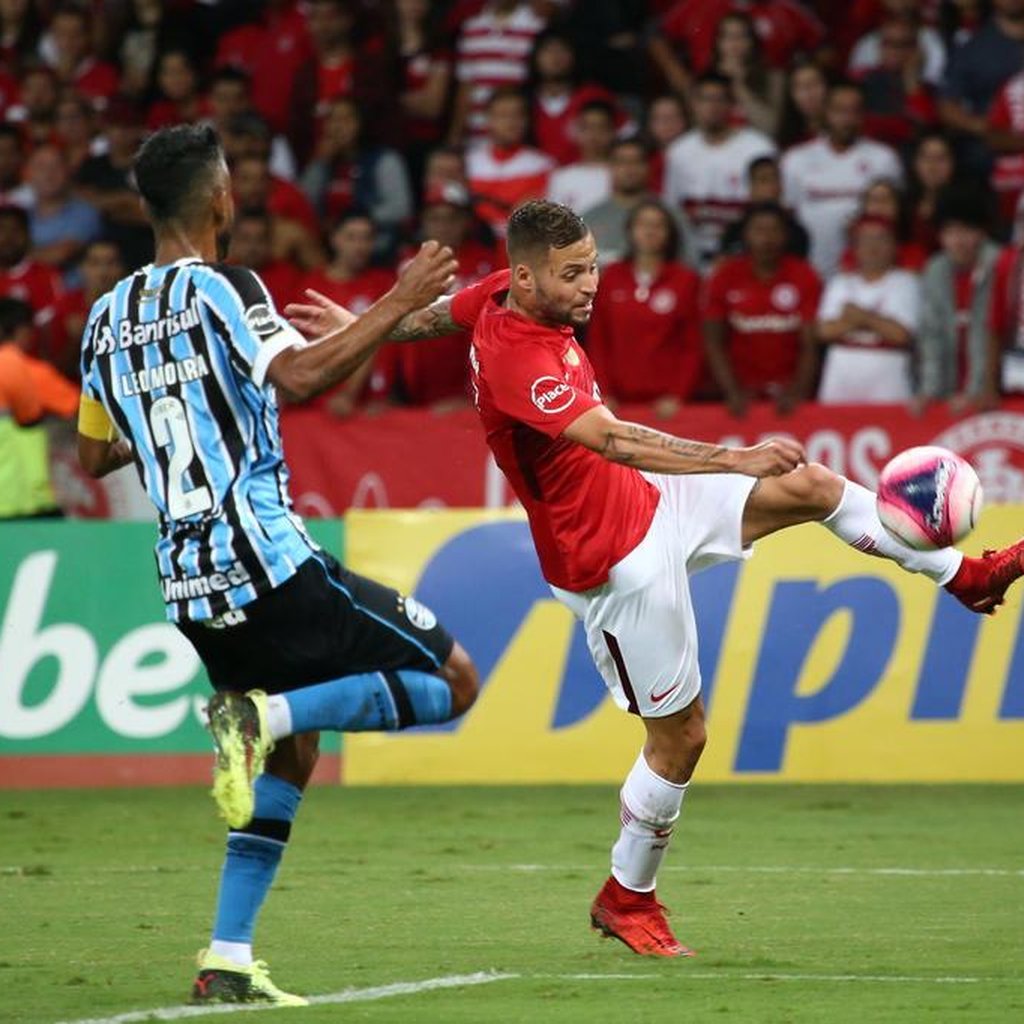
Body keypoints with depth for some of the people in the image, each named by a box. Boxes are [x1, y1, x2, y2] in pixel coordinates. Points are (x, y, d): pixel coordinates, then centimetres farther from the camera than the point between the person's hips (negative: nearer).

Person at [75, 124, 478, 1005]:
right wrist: (399, 305, -19)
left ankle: (227, 963, 10)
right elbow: (298, 376, -25)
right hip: (266, 561, -7)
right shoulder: (222, 289, -7)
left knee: (290, 753, 22)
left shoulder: (109, 317, 14)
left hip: (190, 592, 7)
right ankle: (262, 713, -18)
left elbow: (93, 457, 23)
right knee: (452, 681, -1)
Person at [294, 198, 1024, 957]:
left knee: (812, 487, 5)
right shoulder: (517, 362, -33)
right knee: (681, 735, 1)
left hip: (646, 504, 9)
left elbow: (436, 315, 17)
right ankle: (627, 900, 22)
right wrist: (733, 459, -51)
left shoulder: (501, 296, -5)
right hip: (616, 562, -9)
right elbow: (614, 441, -43)